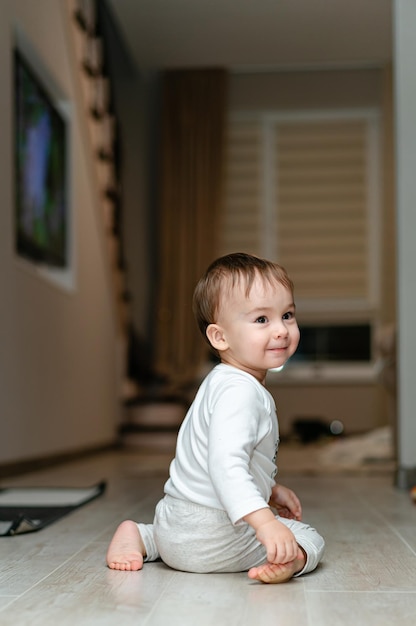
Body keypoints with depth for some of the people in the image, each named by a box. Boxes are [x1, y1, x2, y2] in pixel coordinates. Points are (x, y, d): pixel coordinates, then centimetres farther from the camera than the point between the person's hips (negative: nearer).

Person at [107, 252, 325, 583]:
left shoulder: (224, 382, 11)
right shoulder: (239, 392, -22)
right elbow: (225, 466, -35)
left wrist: (271, 489, 24)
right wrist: (265, 521, -42)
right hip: (207, 537, -9)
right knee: (309, 540, -2)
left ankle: (140, 536, 18)